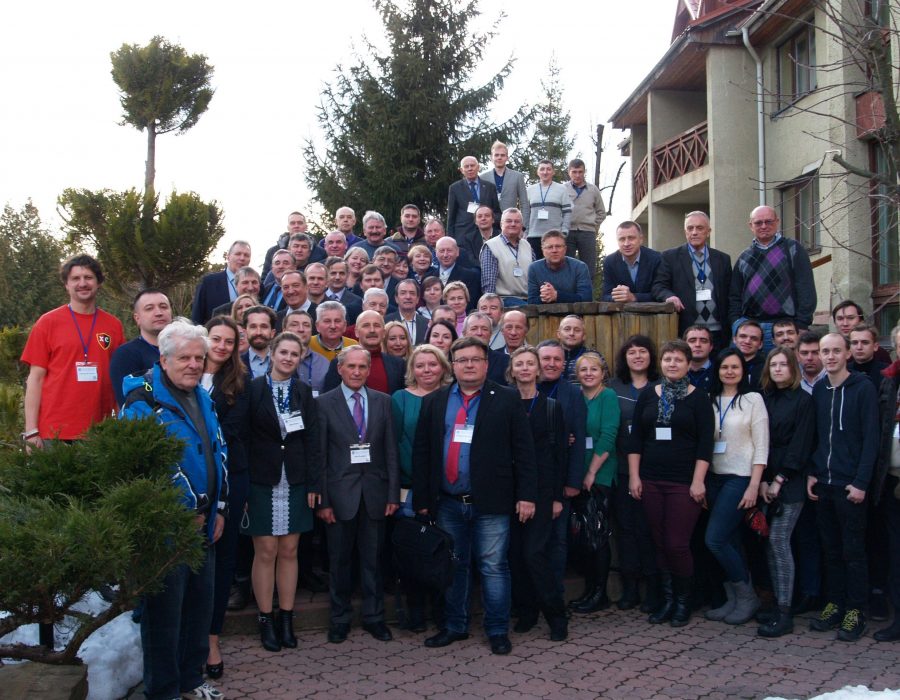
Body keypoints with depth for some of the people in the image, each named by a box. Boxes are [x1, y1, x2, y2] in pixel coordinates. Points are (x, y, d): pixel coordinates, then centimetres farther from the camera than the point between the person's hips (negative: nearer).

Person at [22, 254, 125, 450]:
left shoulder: (114, 325, 6)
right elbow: (35, 379, 1)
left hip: (99, 434, 2)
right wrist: (31, 431, -6)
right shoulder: (48, 323, 1)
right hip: (54, 433, -2)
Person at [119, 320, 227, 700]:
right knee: (165, 608, 2)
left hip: (203, 522, 8)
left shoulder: (203, 399, 12)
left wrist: (218, 509, 9)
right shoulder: (143, 401, -14)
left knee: (201, 602, 15)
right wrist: (186, 512, -14)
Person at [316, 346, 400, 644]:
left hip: (375, 492, 2)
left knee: (373, 559, 10)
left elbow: (391, 450, 5)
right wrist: (322, 500, -8)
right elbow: (320, 455, -4)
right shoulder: (324, 403, -2)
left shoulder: (383, 401, 5)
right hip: (340, 492, -2)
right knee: (340, 560, 9)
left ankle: (374, 617, 24)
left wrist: (393, 493, 0)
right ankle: (340, 618, 24)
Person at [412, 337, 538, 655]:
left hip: (491, 502, -3)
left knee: (493, 567, 1)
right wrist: (422, 499, 2)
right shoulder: (434, 402, 9)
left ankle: (498, 630, 15)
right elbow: (421, 453, 7)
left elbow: (524, 450, -2)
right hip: (447, 503, 3)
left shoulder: (507, 400, 1)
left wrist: (527, 495, -9)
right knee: (453, 567, 13)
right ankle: (455, 626, 27)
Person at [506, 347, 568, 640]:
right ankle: (526, 610, 20)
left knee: (535, 553, -9)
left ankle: (556, 615, 4)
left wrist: (558, 496, -3)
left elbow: (559, 453, 3)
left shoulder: (551, 407, 4)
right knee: (516, 554, 5)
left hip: (541, 490, -2)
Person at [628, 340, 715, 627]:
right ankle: (668, 598, 19)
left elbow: (706, 442, -4)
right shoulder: (648, 396, 9)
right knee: (660, 543, 6)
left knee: (677, 544, -6)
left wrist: (698, 481, -11)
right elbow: (635, 438, 9)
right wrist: (634, 475, 4)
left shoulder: (698, 398, 0)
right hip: (651, 481, 4)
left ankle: (683, 600, 14)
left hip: (685, 482, -3)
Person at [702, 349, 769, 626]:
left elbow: (761, 446, -6)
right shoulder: (710, 401, 10)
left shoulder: (753, 400, -2)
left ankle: (747, 596, 5)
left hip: (740, 478, -5)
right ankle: (734, 600, 17)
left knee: (715, 539, -11)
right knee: (730, 541, 8)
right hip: (714, 478, 5)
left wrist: (754, 486, -13)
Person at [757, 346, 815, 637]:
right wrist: (762, 481, -3)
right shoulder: (763, 400, 11)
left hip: (790, 482, -5)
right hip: (766, 480, 5)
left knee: (778, 541, -10)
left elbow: (801, 444, -7)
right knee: (771, 543, 4)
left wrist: (779, 480, -11)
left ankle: (784, 613, -6)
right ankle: (779, 602, 12)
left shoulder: (803, 400, -2)